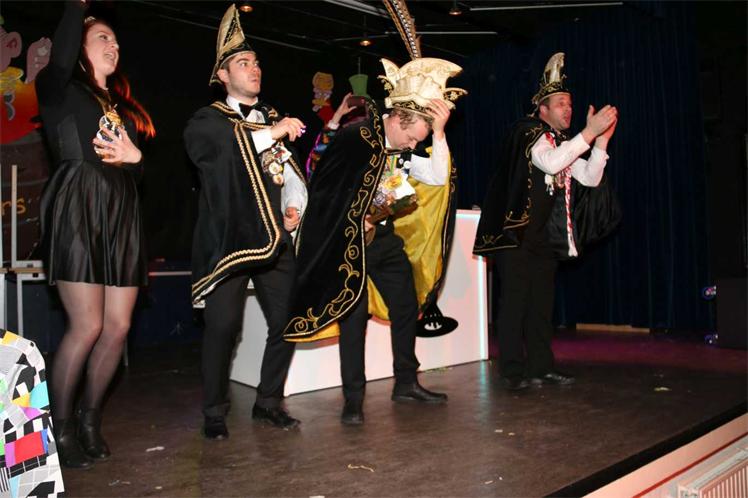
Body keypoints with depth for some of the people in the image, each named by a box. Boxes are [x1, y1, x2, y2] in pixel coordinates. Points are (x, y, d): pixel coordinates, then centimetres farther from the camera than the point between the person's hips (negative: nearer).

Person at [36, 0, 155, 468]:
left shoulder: (124, 106, 24)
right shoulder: (60, 90, 7)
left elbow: (142, 166, 22)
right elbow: (61, 56, -16)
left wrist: (134, 157, 0)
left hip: (123, 214, 6)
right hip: (78, 209, -6)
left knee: (118, 327, 2)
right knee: (87, 326, -10)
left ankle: (91, 420, 19)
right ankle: (61, 426, 8)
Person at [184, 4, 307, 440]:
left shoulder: (274, 118, 19)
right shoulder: (209, 121, 5)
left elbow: (292, 172, 21)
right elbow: (200, 145, -18)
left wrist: (295, 207, 1)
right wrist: (272, 133, -19)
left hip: (276, 238, 5)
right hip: (229, 238, -4)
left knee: (288, 321, 4)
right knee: (224, 325, -7)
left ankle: (269, 401, 22)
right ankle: (215, 412, 12)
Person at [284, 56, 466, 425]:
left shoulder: (404, 151, 4)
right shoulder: (354, 137, -15)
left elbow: (438, 178, -4)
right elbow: (322, 189, -13)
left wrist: (439, 132, -11)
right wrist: (355, 219, -17)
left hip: (386, 238, 7)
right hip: (350, 240, -7)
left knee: (407, 308, 11)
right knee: (353, 316, -3)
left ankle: (406, 384, 27)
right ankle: (353, 399, 9)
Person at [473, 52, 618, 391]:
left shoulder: (563, 145, 17)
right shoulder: (528, 132, -8)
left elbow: (590, 178, 9)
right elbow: (550, 163, -27)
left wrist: (602, 139, -2)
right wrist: (589, 132, -25)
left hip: (541, 234, 9)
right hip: (514, 231, -8)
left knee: (541, 300, 9)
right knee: (515, 298, -9)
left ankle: (541, 367, 16)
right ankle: (513, 372, -4)